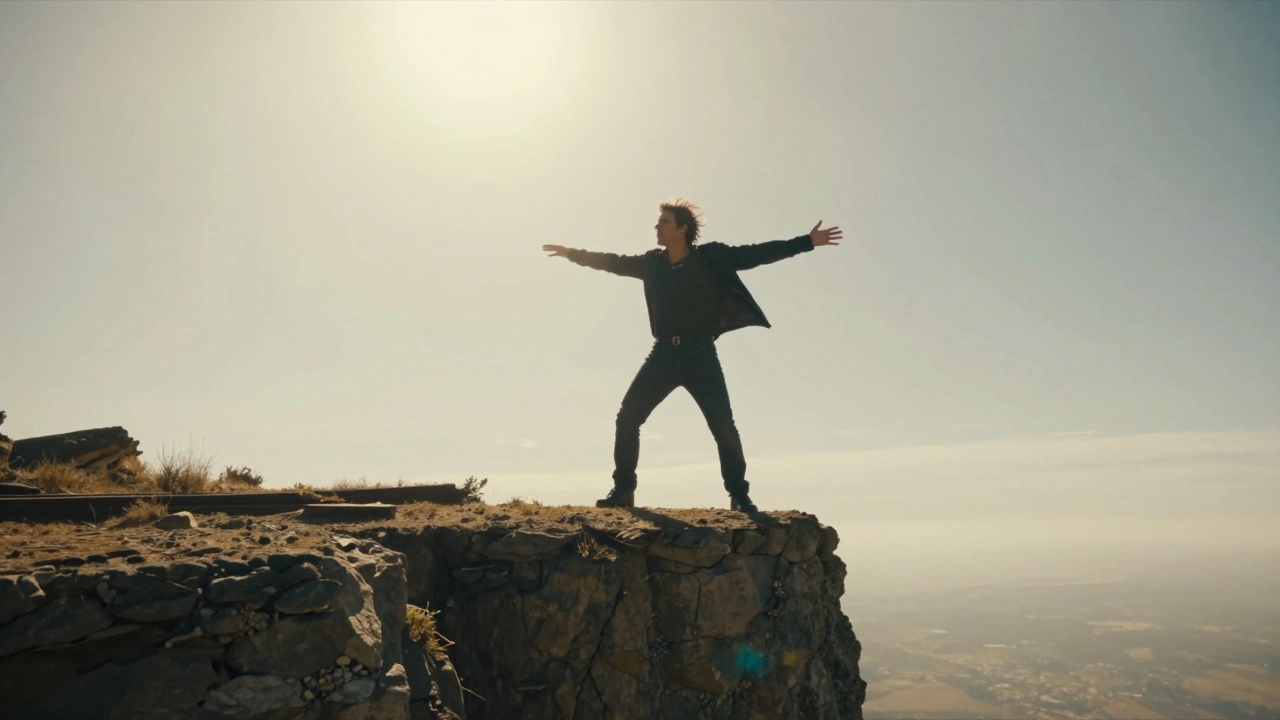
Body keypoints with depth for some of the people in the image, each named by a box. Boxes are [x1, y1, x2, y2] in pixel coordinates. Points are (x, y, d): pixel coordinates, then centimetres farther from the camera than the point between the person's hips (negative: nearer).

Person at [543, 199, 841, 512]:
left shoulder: (711, 257, -4)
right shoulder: (652, 262, 7)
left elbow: (758, 254, -7)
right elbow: (615, 262, 21)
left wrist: (807, 241, -12)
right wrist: (572, 253, 28)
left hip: (699, 354, -3)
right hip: (663, 354, 4)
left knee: (723, 425, -8)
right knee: (627, 417, -2)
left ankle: (739, 496, 7)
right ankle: (622, 490, 12)